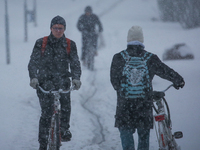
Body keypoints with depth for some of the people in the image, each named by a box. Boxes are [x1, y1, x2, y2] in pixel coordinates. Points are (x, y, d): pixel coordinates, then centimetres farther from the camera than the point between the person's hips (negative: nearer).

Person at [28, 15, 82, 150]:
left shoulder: (70, 45, 6)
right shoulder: (41, 43, 3)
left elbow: (75, 63, 1)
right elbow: (33, 62, -2)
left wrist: (76, 78, -18)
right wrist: (33, 78, -19)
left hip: (62, 79, 1)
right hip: (45, 81, -1)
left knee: (66, 103, -23)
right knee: (46, 113, -9)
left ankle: (64, 129, -1)